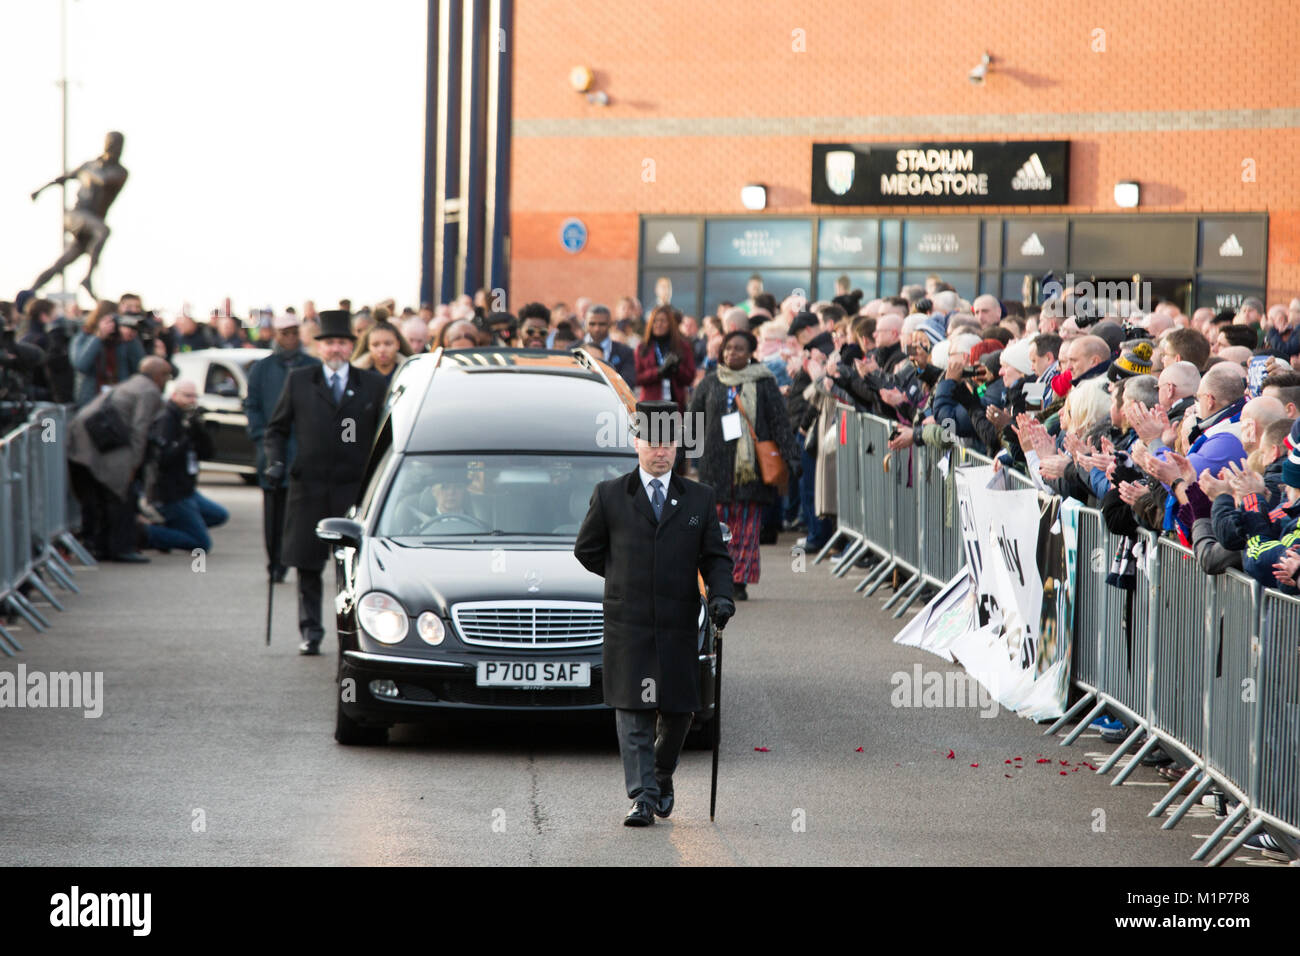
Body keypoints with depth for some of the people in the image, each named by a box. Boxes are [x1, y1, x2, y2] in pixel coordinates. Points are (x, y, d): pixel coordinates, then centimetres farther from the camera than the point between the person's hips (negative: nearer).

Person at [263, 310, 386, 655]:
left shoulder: (372, 384, 8)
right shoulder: (298, 381, 10)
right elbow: (277, 428, 15)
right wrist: (275, 460, -2)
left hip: (355, 487, -1)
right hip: (309, 486, 1)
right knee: (308, 562, 3)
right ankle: (310, 631, 12)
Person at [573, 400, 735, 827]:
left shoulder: (699, 498, 9)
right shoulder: (609, 495, 5)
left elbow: (715, 556, 8)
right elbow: (586, 549, 14)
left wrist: (721, 595, -9)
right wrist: (625, 578, 9)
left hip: (678, 623, 2)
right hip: (627, 624, -2)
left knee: (678, 710, 6)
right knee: (633, 711, -8)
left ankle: (662, 776, 31)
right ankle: (642, 797, -10)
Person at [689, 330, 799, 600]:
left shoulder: (764, 383, 5)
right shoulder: (710, 383, 12)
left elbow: (780, 421, 2)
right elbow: (694, 419, 17)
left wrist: (790, 456, -5)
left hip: (753, 464, -2)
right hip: (717, 463, 2)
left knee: (747, 525, -4)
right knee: (721, 522, -2)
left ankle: (740, 580, -3)